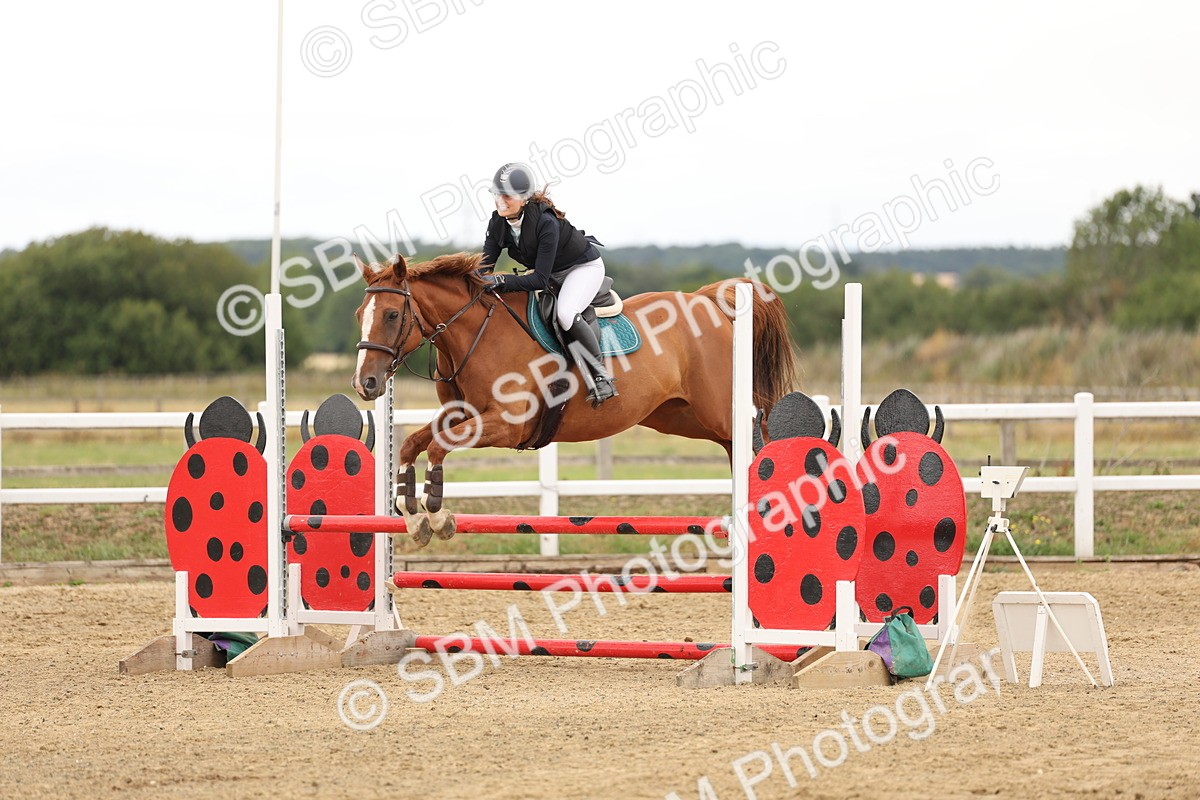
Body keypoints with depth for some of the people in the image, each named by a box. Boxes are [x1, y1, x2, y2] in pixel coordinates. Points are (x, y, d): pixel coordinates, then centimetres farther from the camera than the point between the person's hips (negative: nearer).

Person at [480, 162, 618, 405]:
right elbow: (485, 263, -13)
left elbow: (540, 279, -37)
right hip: (549, 274, 9)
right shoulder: (498, 222, -16)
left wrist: (502, 281, -47)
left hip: (584, 266, -9)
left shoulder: (546, 222, -36)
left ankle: (600, 373, -17)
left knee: (565, 313, -32)